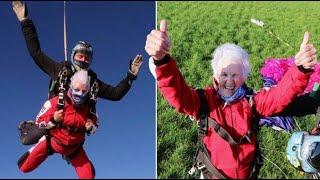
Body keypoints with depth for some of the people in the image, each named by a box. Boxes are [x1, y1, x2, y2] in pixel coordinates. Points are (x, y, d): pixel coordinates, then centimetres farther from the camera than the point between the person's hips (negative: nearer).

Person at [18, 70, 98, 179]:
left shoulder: (88, 107, -16)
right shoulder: (56, 103, -25)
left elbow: (95, 125, 3)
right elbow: (39, 121, -13)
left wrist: (90, 128, -20)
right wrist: (53, 120, -31)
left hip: (74, 147, 2)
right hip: (53, 141, -2)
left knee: (88, 176, -5)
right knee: (25, 168, 4)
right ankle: (32, 151, 38)